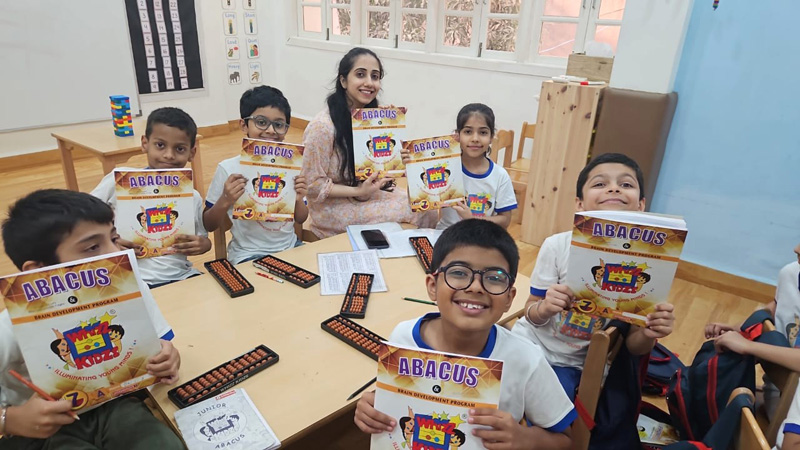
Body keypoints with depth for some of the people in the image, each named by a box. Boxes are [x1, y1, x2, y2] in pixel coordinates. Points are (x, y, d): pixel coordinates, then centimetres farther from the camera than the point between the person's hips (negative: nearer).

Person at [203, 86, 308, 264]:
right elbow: (208, 226, -3)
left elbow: (301, 219, 9)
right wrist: (224, 202, -22)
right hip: (249, 255, -4)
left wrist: (299, 200, -12)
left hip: (289, 247, 4)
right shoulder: (228, 169, -12)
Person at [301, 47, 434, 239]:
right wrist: (359, 192, -23)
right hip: (333, 207, -7)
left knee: (425, 207, -9)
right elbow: (313, 185, -18)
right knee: (419, 214, -15)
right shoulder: (322, 126, -22)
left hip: (367, 193, 7)